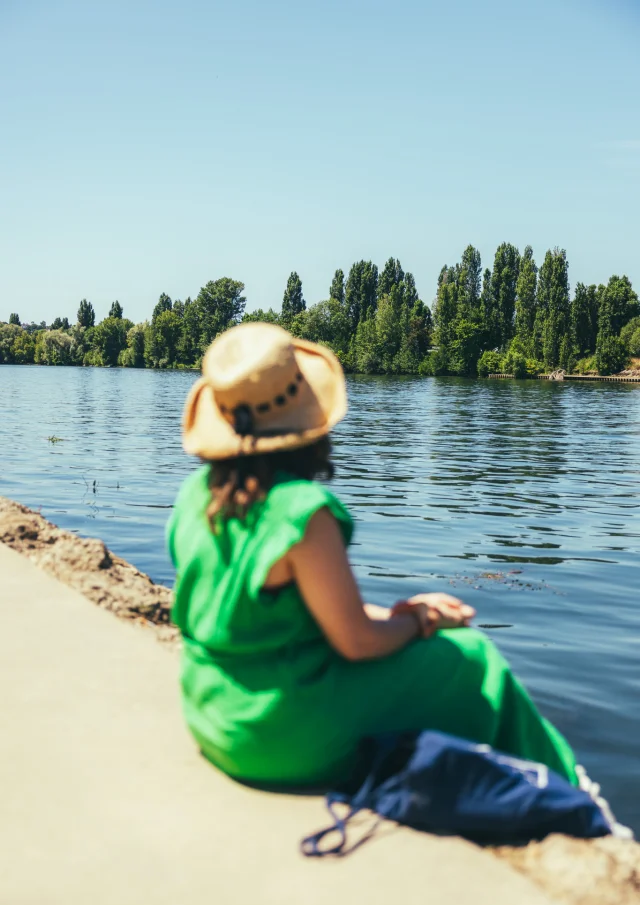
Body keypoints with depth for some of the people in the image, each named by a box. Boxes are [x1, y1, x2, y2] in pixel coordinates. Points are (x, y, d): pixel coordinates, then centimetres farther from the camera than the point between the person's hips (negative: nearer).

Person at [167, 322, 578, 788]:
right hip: (285, 738, -8)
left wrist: (397, 611, 8)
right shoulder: (303, 510, -25)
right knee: (470, 659, 6)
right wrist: (418, 621, 2)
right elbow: (356, 641, -20)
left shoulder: (196, 493, -1)